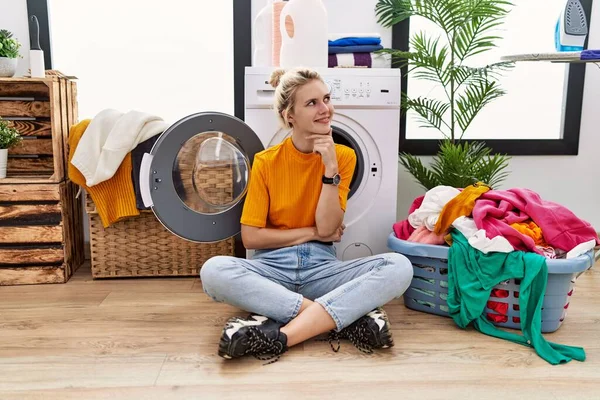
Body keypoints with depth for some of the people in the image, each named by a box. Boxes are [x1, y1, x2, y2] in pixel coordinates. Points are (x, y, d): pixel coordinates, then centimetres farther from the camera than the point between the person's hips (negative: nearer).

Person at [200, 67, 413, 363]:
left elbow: (327, 228, -6)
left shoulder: (343, 155, 2)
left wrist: (330, 168, -14)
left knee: (399, 266, -26)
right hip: (272, 266, -1)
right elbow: (251, 237, -3)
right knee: (214, 270, -32)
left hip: (321, 266, 1)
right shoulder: (266, 161, -1)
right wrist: (311, 232, -6)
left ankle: (279, 336, -34)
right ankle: (346, 315, -31)